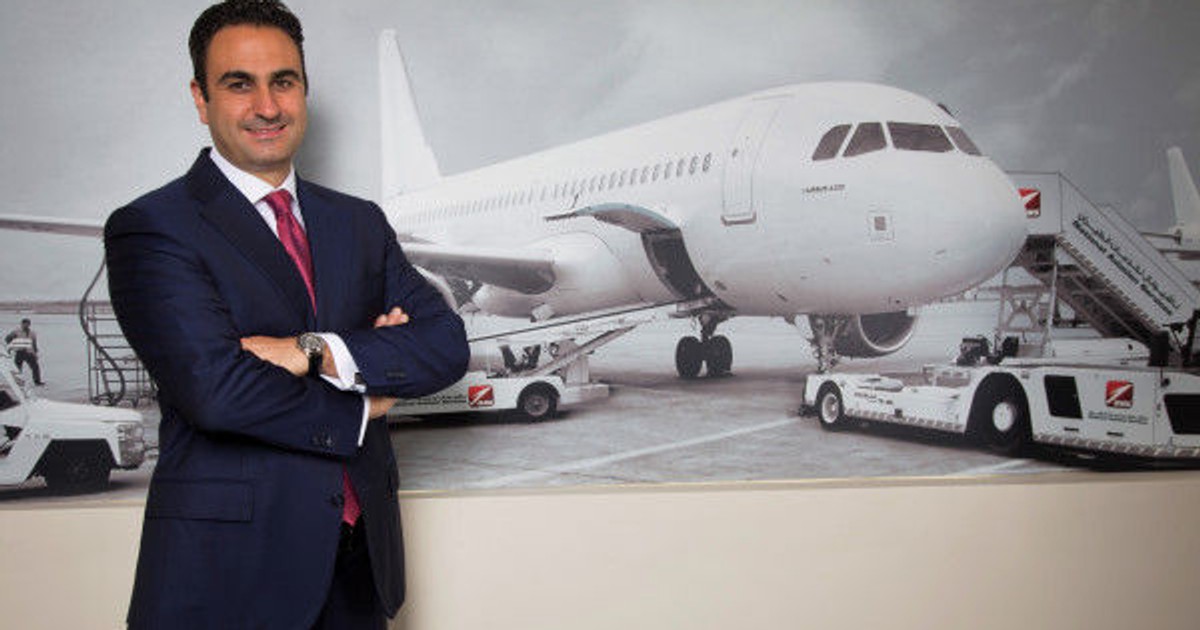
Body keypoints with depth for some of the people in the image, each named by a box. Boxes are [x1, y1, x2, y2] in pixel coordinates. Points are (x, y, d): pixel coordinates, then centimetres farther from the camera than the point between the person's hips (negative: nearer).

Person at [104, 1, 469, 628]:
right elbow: (215, 388, -20)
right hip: (228, 569, -5)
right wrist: (357, 409, -8)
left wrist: (316, 353, -16)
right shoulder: (150, 229, -8)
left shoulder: (360, 223, 10)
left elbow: (446, 345, -2)